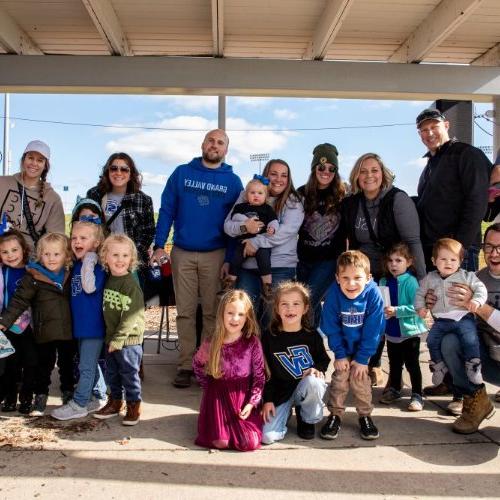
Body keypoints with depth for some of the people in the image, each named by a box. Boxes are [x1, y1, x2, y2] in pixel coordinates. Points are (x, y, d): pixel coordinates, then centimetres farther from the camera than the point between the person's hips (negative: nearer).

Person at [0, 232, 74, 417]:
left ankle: (68, 396, 33)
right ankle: (40, 399, 23)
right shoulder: (33, 277, -10)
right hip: (45, 332, -3)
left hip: (67, 332, 4)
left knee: (67, 365, 17)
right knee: (44, 366, 9)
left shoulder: (70, 276, 3)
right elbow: (19, 301, -12)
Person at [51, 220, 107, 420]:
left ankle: (78, 404, 10)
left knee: (86, 366, 1)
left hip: (94, 325, -9)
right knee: (90, 364, 18)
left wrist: (88, 262, -27)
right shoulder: (76, 265, 10)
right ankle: (98, 398, 31)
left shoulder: (97, 266, -14)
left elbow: (90, 287, -29)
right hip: (80, 324, 9)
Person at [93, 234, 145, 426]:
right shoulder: (108, 281, 6)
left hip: (129, 339, -7)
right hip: (110, 338, 7)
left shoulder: (131, 284, -17)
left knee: (129, 373, 4)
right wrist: (109, 337, 11)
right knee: (111, 372, 18)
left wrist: (118, 338, -19)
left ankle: (134, 406, 18)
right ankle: (115, 401, 35)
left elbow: (131, 315, -20)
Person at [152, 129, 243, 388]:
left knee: (211, 312, 5)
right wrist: (159, 246, -7)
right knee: (185, 312, 4)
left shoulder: (233, 181, 4)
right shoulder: (182, 173, 5)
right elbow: (167, 210, 3)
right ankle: (186, 365, 12)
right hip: (181, 253, 1)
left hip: (215, 255, 0)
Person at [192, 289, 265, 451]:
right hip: (218, 396, 0)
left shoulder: (253, 343, -11)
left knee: (250, 443, -12)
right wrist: (208, 386, 8)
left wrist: (252, 403, -11)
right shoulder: (210, 344, -9)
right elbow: (197, 366, 12)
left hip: (244, 396, 0)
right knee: (220, 443, -13)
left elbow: (260, 376, -5)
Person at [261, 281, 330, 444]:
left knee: (313, 382, -37)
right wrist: (267, 400, -4)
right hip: (281, 392, 0)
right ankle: (286, 411, 16)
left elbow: (323, 359, 10)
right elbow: (265, 371, 1)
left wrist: (317, 369, -14)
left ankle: (307, 420, -5)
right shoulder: (269, 337, -3)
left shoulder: (312, 335, -3)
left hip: (308, 388, 1)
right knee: (268, 437, -18)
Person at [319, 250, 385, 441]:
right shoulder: (333, 295, -26)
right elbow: (331, 328, -15)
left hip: (363, 346, 0)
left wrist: (362, 358, -16)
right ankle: (335, 415, 16)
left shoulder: (373, 294, -28)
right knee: (340, 377, -1)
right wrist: (340, 355, -13)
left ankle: (365, 416, 19)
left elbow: (373, 331, -20)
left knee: (360, 379, -1)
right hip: (343, 345, 1)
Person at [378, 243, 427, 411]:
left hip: (409, 331, -5)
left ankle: (417, 395, 17)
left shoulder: (410, 282, -15)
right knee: (394, 364, 20)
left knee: (412, 364, 4)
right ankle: (393, 389, 38)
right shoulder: (383, 282, 2)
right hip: (391, 332, 6)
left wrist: (396, 311, -27)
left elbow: (416, 307, -22)